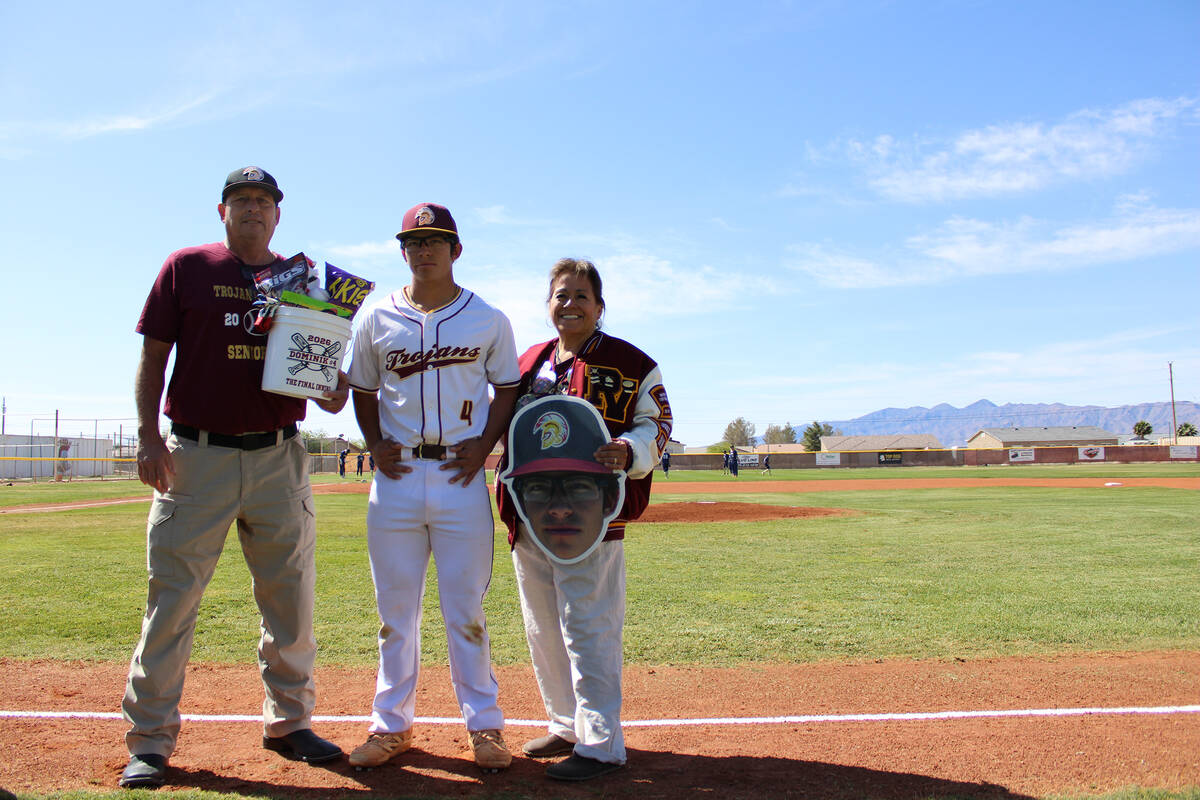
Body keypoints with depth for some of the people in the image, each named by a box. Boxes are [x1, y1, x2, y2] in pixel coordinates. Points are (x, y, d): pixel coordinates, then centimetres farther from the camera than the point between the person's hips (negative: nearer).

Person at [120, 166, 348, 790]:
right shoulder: (186, 266, 6)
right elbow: (153, 354, 3)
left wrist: (332, 392, -10)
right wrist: (148, 435, -7)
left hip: (279, 458, 3)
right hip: (197, 456, -2)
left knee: (291, 597, 7)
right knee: (171, 597, 0)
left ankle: (289, 722, 23)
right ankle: (150, 739, 13)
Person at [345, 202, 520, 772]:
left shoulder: (488, 320, 6)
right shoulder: (377, 318, 9)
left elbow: (508, 388, 9)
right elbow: (362, 389, 16)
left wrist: (484, 444, -5)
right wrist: (375, 443, 0)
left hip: (461, 475, -2)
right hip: (396, 475, 2)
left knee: (466, 609, 3)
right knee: (395, 609, 9)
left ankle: (484, 724, 17)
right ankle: (392, 725, 23)